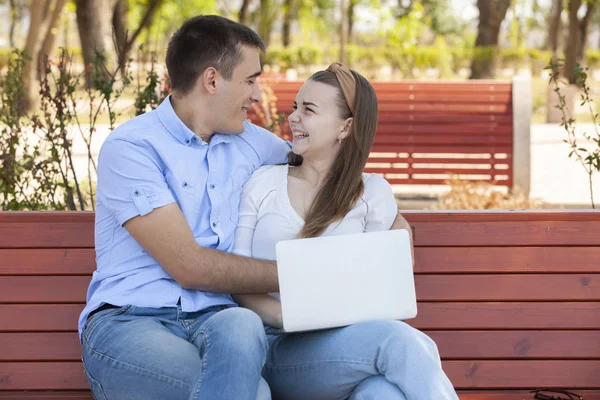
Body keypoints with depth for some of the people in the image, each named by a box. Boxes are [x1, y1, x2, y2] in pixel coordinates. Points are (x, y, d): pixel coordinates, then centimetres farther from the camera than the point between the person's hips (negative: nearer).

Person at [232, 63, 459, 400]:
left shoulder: (373, 193, 14)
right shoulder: (264, 183, 12)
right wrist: (286, 315, -15)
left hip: (343, 343, 1)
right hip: (276, 350, -1)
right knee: (401, 342, -33)